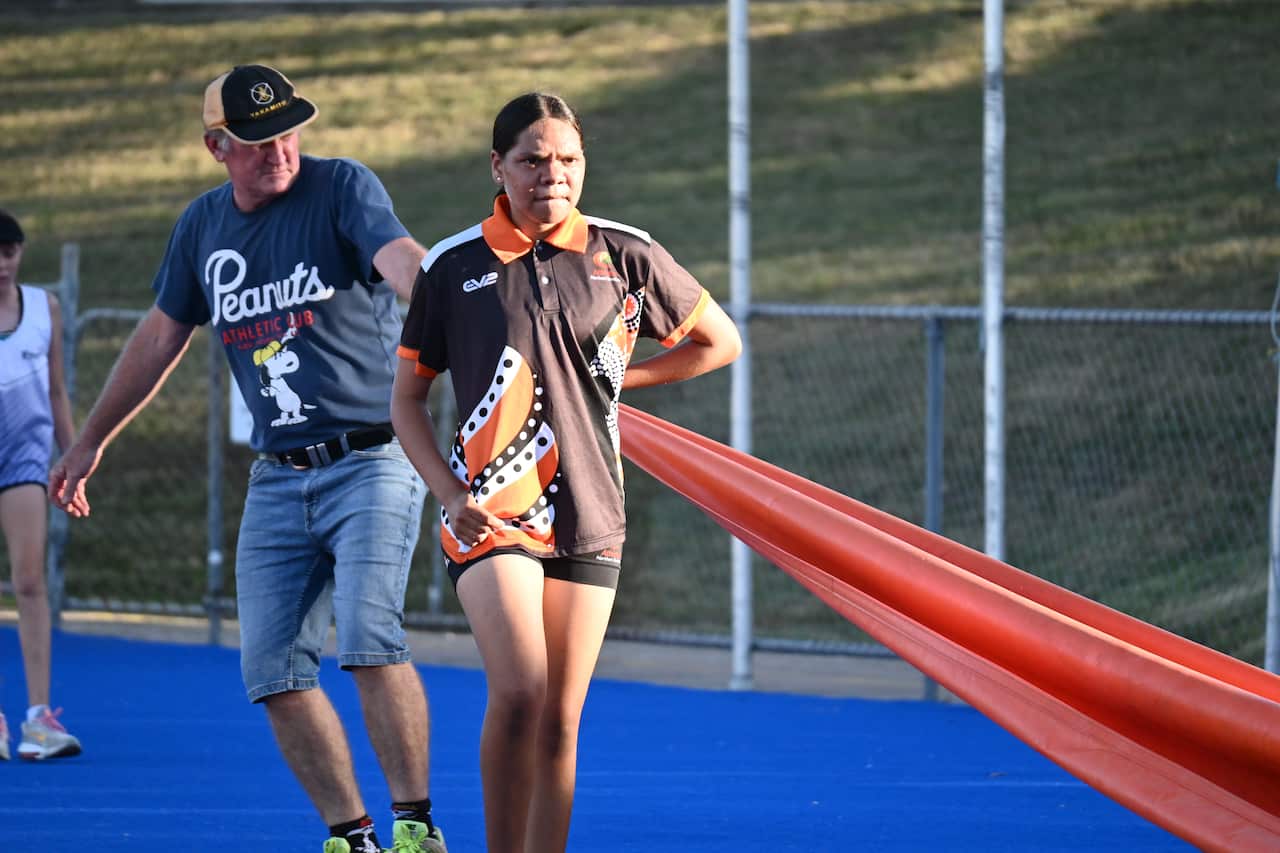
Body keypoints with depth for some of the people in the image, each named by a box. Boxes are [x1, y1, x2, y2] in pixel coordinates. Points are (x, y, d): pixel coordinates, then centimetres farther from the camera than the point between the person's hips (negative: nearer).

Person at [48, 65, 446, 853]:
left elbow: (400, 259, -26)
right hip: (277, 481, 6)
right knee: (273, 668, -1)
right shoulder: (204, 225, 10)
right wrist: (92, 442, 31)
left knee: (368, 640, -21)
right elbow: (160, 337, 24)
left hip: (372, 460, -6)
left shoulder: (342, 188, -6)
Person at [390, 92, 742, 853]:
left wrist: (617, 378, 7)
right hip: (491, 511, -2)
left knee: (561, 722, 3)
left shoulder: (625, 256, 3)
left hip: (589, 515, 2)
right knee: (519, 694, -21)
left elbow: (720, 341, 16)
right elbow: (408, 397, 9)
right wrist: (448, 491, -5)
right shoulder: (454, 266, 0)